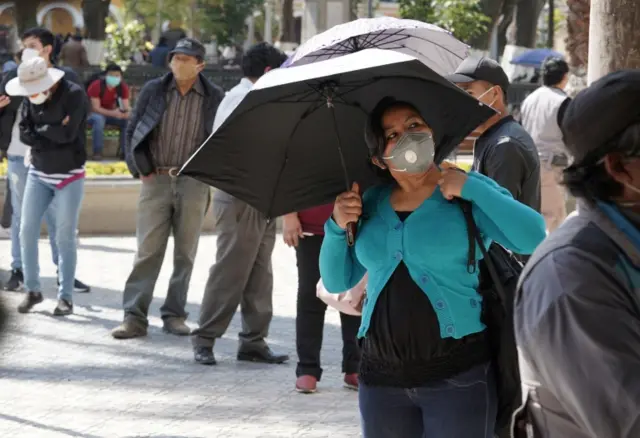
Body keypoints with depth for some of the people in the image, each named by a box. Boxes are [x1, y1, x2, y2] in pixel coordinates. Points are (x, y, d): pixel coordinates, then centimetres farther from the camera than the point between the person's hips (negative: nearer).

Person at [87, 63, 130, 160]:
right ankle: (97, 152, -32)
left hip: (111, 113, 4)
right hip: (93, 113, -4)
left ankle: (124, 151, -14)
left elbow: (126, 108, -14)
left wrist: (125, 112, -40)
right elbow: (96, 108, -27)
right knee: (99, 119, -38)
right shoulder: (96, 86, -23)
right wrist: (113, 113, -41)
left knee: (128, 120, -22)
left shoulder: (123, 87, -10)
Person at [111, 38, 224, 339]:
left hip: (193, 182, 0)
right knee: (148, 250, -3)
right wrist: (140, 170, 0)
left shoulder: (214, 97, 2)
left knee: (185, 253, 5)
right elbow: (132, 131, 8)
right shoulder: (153, 91, 3)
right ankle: (134, 317, -3)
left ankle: (174, 315, 13)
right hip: (156, 180, 0)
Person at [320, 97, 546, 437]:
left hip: (458, 374, -4)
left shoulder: (469, 193, -2)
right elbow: (337, 282, 15)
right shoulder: (370, 203, 10)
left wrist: (470, 187, -16)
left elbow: (534, 240, -16)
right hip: (381, 374, 4)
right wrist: (338, 227, -2)